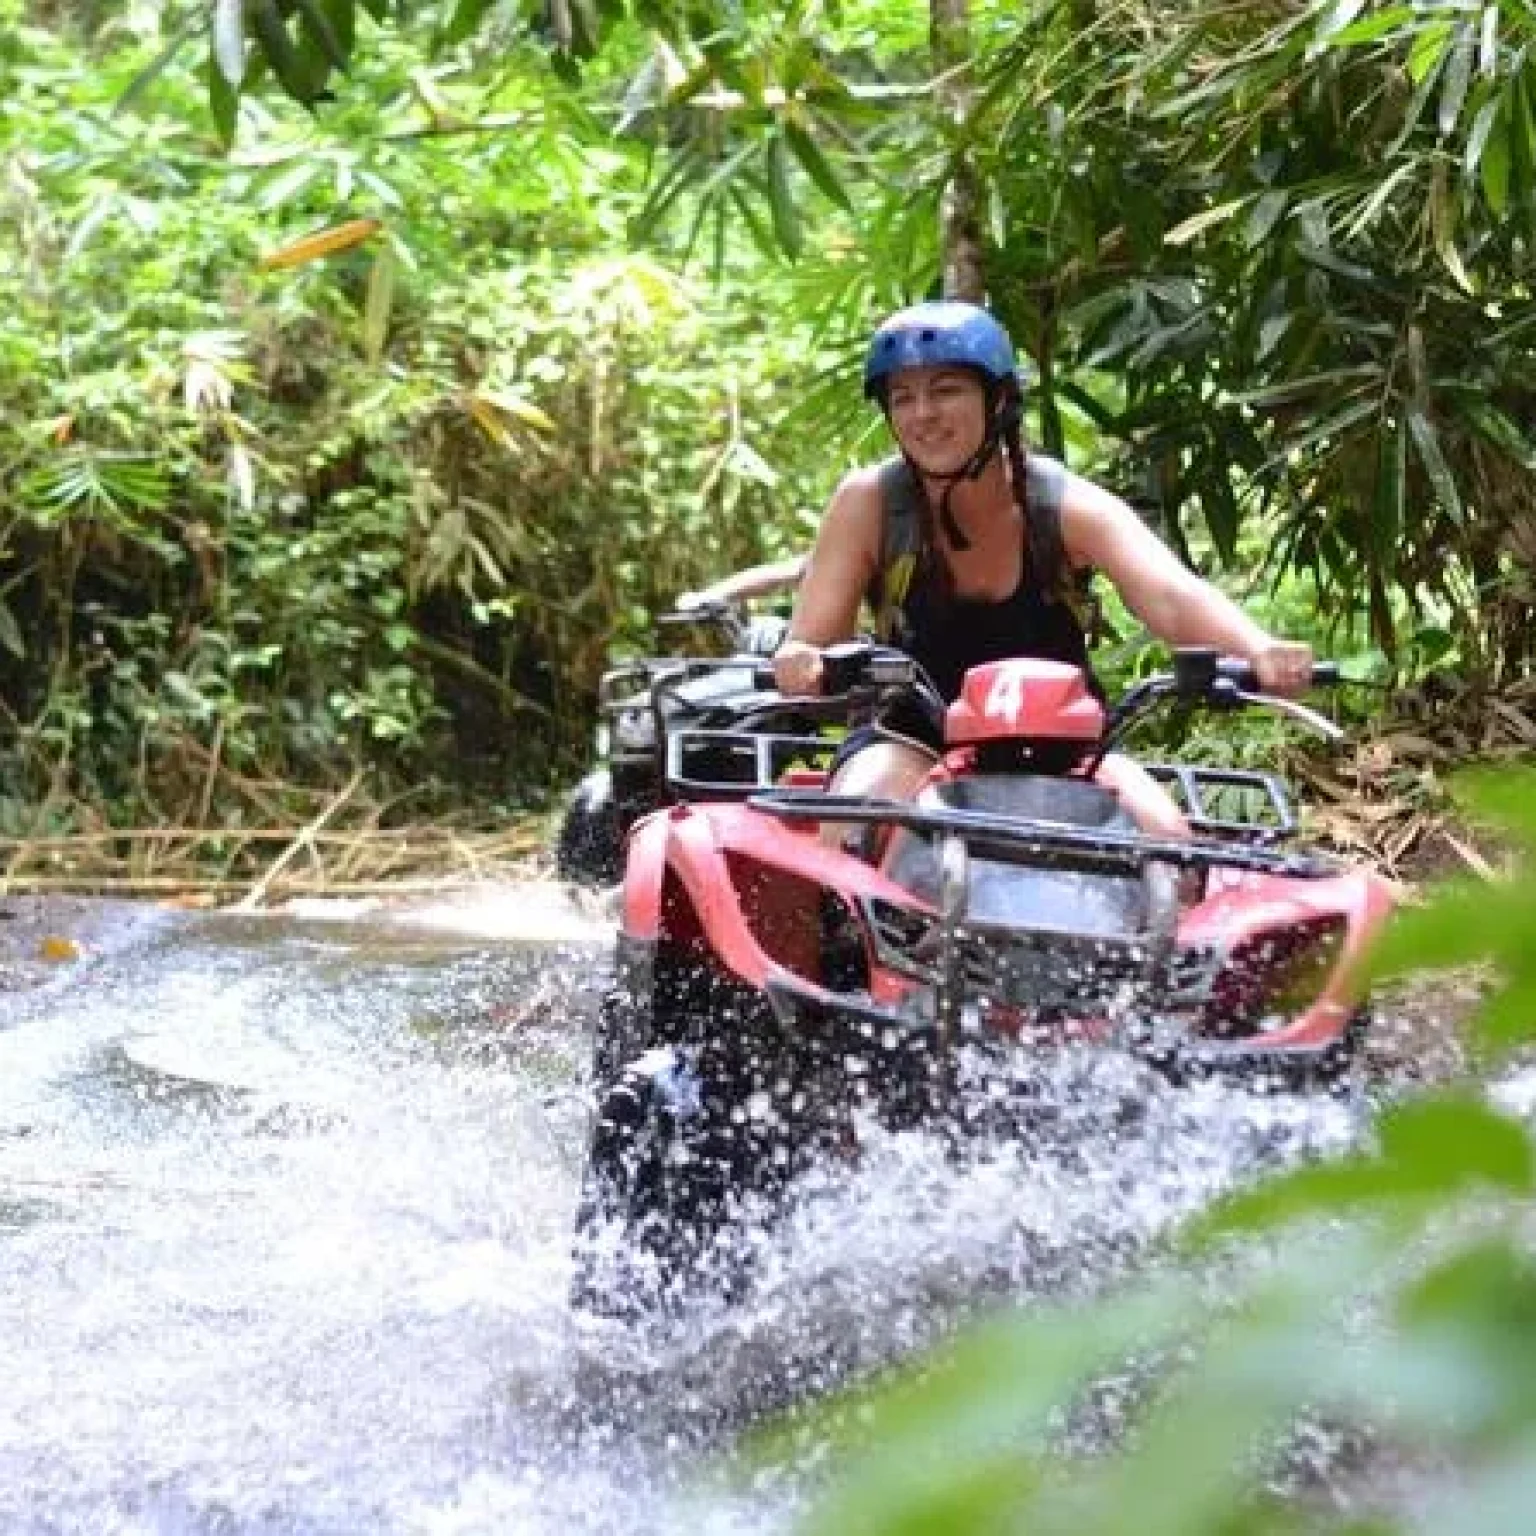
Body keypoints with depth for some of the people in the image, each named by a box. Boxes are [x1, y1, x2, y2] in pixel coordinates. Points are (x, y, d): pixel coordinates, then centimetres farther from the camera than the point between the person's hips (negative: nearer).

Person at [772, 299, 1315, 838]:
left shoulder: (1068, 506, -12)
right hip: (916, 740, -1)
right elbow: (806, 644, -15)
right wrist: (800, 662, -43)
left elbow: (1172, 596, -28)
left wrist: (1260, 650, -51)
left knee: (1165, 836, -24)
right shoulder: (868, 503, -12)